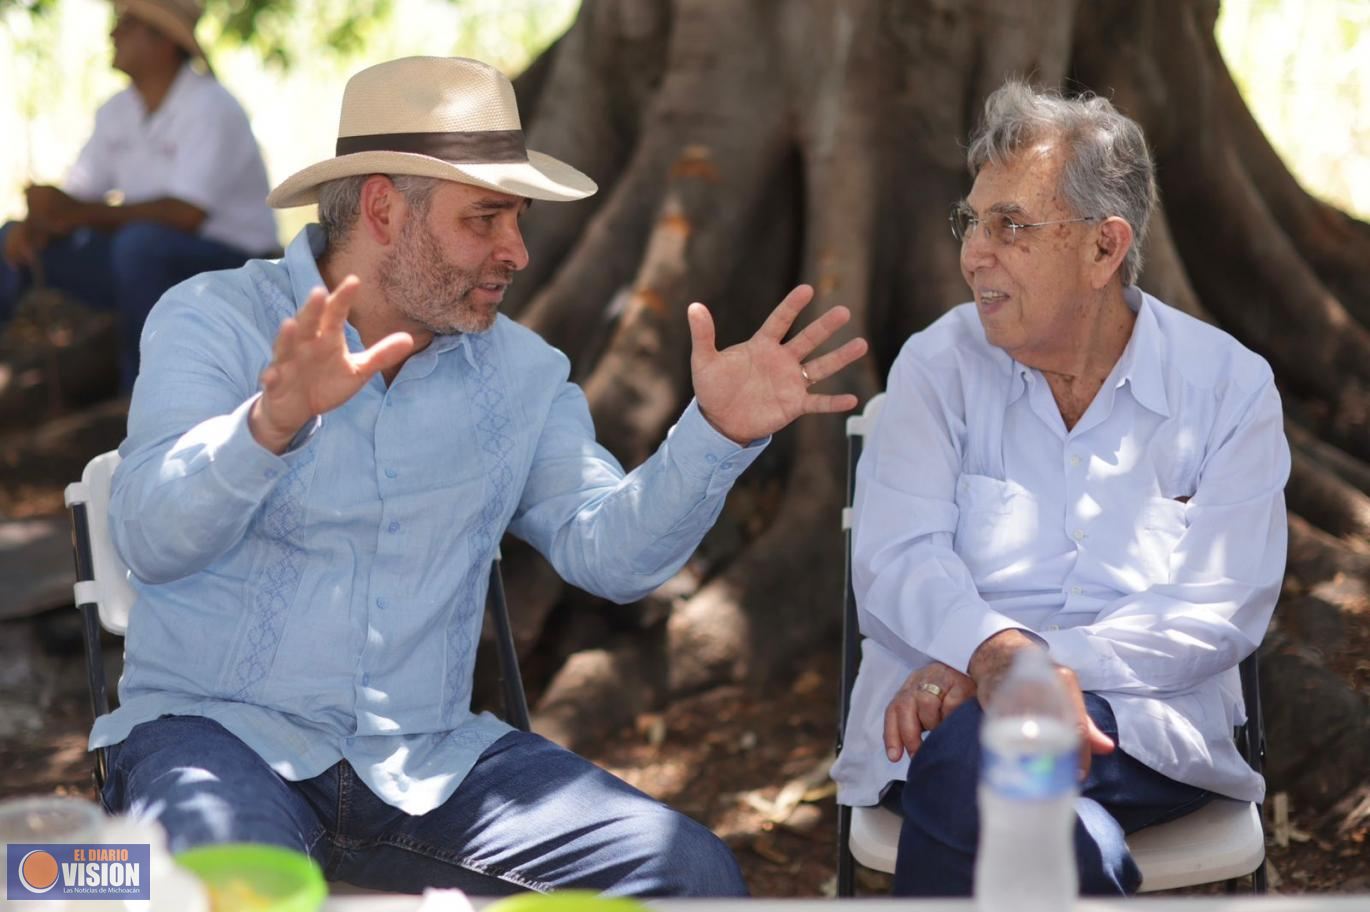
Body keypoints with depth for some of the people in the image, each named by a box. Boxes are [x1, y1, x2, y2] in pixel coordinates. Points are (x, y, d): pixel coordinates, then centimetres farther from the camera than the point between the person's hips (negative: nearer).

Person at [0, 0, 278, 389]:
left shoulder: (210, 107, -16)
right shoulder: (117, 111, 7)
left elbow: (188, 214, -28)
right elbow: (75, 197, 6)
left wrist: (81, 212, -29)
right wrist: (37, 223, -18)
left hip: (231, 262, -7)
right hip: (149, 261, 8)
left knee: (140, 241, -37)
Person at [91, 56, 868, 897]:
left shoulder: (522, 370, 9)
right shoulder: (214, 321, -3)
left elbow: (610, 551, 1)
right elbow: (153, 540, -17)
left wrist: (717, 434, -15)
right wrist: (274, 423, -35)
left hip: (429, 758, 5)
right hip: (220, 731, -5)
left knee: (692, 872, -10)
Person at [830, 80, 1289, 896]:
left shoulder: (1231, 387, 5)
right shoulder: (939, 364, 8)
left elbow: (1218, 614, -5)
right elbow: (896, 556, -4)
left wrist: (1007, 670, -18)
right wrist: (995, 649, -27)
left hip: (1142, 718, -1)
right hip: (948, 709, 1)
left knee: (972, 749, -34)